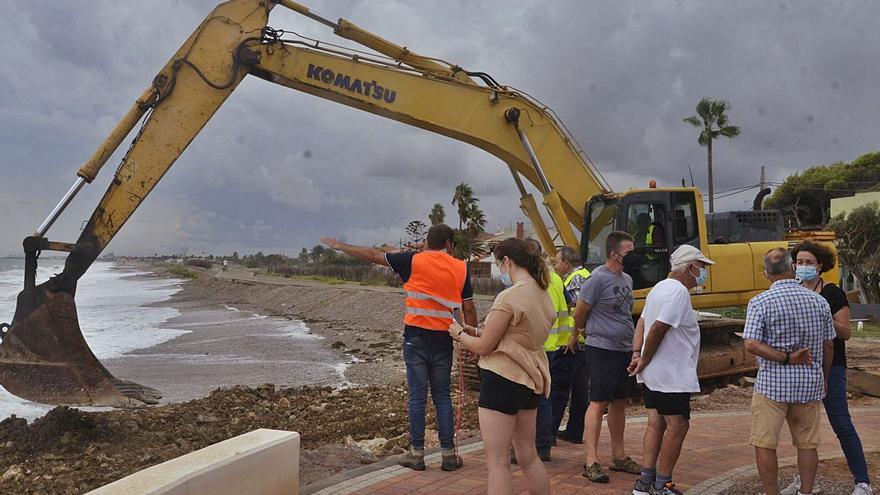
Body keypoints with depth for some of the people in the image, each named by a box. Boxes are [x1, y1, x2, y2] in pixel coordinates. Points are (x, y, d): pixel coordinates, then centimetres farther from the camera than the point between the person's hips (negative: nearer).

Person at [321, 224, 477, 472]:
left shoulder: (413, 261, -3)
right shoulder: (460, 268, 1)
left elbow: (373, 255, 2)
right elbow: (469, 309, 1)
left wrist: (339, 245, 13)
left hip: (416, 338, -1)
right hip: (443, 340, 2)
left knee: (417, 396, 5)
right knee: (442, 397, 10)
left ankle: (417, 453, 10)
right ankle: (449, 454, 13)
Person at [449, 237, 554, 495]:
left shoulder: (509, 297, -19)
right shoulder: (543, 295, 8)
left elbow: (484, 347, -13)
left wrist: (460, 334, 5)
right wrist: (477, 333, 13)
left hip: (502, 380, -9)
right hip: (530, 380, 9)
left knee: (498, 462, -1)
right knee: (528, 456, 20)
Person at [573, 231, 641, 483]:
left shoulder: (627, 279, 12)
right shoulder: (598, 278, -15)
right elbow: (579, 315, -9)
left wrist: (634, 348, 19)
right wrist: (589, 332, 7)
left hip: (624, 349, 8)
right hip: (602, 349, -8)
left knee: (619, 403, 14)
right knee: (598, 403, -5)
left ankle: (619, 456, 24)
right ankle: (591, 461, -1)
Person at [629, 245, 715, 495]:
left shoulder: (661, 287, 15)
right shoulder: (678, 291, -18)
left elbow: (642, 322, 13)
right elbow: (657, 329, -24)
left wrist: (637, 354, 3)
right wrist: (645, 360, -13)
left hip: (654, 374, 10)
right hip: (673, 376, -10)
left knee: (655, 423, 11)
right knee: (677, 426, -1)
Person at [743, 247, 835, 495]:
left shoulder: (760, 302, -9)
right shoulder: (819, 301, 2)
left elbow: (751, 345, -19)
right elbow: (828, 345, 9)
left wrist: (786, 359, -13)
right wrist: (824, 379, 21)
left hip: (772, 383, -4)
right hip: (810, 384, 4)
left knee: (765, 445, 5)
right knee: (807, 444, 15)